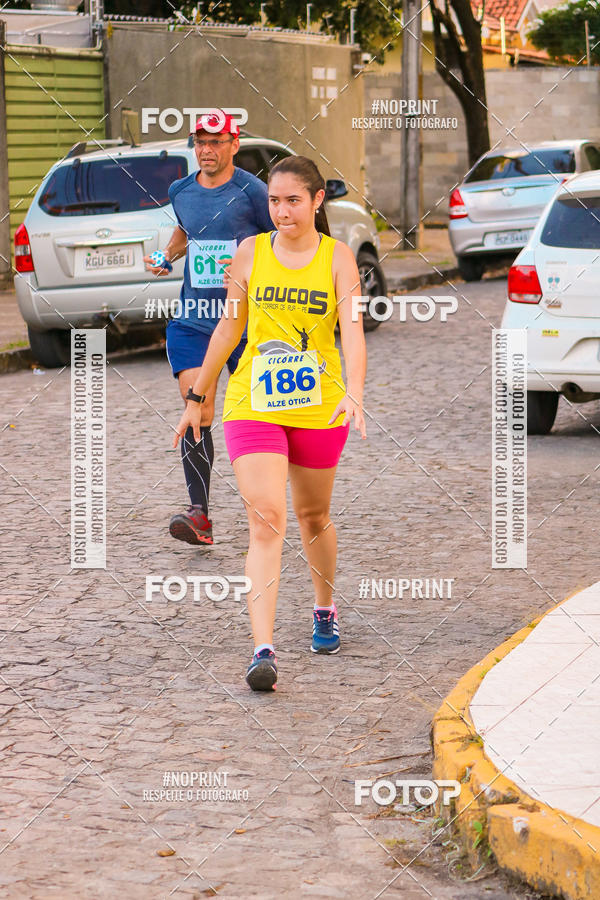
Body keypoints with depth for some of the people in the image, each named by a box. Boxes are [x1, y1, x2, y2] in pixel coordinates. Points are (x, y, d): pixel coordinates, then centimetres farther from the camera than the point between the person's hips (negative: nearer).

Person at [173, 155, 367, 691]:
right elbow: (229, 327, 12)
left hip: (319, 408, 0)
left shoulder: (337, 258, -3)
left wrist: (354, 393, -33)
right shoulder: (251, 253, 2)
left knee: (313, 516, 17)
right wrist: (197, 397, 16)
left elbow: (352, 329, -16)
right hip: (253, 406, 0)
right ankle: (263, 651, -22)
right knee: (266, 521, -15)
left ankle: (325, 611, 45)